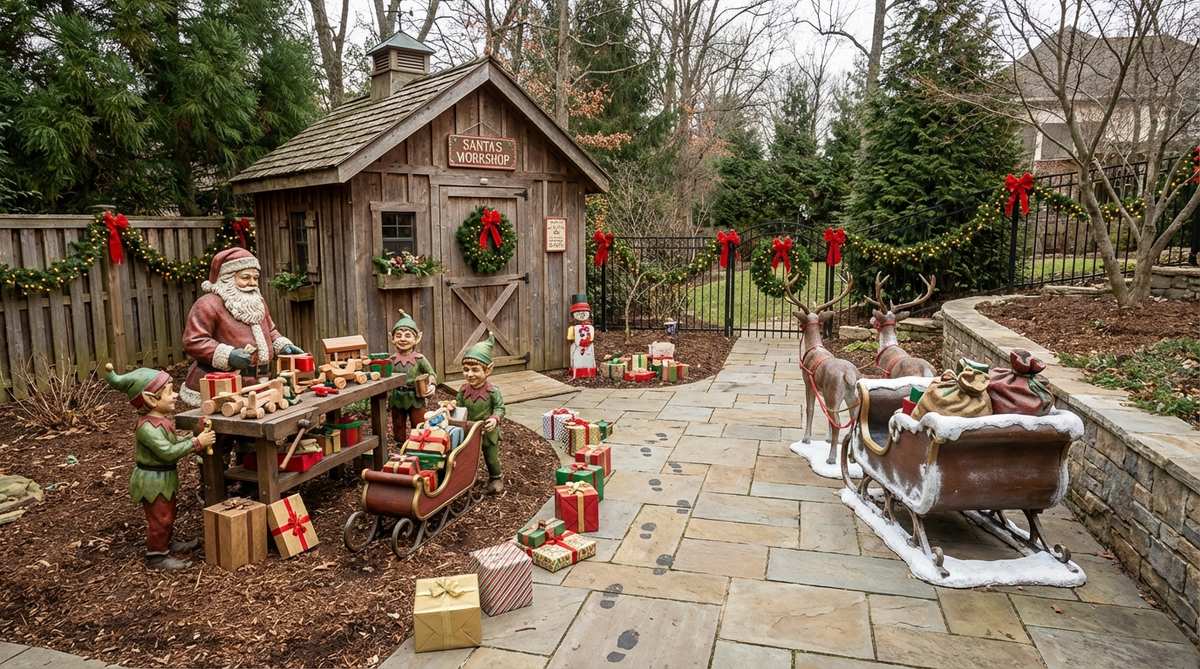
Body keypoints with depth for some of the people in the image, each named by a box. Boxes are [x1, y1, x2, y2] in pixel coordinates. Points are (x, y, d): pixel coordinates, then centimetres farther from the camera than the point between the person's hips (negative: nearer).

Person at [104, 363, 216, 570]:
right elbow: (168, 452, -32)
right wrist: (196, 443, -29)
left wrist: (192, 437, 1)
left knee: (168, 515, 24)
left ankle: (166, 544, 41)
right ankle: (156, 555, 16)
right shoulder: (147, 427, -28)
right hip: (152, 480, -10)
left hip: (165, 477, 10)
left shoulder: (164, 417, 2)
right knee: (159, 518, 2)